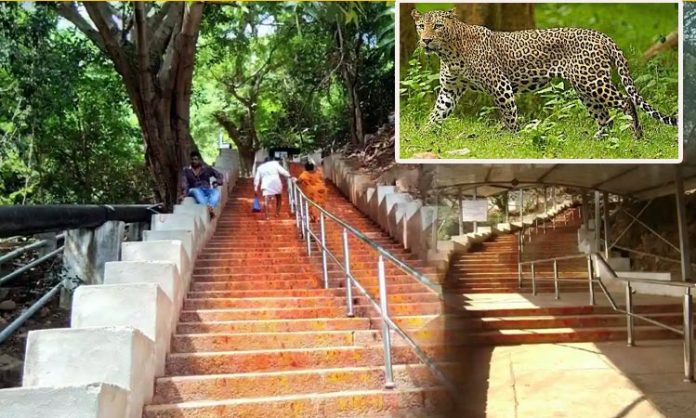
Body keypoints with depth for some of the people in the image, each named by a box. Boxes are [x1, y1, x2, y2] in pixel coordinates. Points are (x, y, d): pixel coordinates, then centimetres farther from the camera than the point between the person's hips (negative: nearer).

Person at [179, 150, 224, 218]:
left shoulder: (207, 168, 16)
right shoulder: (186, 171, 12)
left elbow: (219, 175, 13)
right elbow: (184, 183, -1)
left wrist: (217, 182, -9)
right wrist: (184, 194, -20)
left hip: (207, 189, 2)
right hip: (195, 190, -2)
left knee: (216, 192, -33)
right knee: (196, 191, -40)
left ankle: (211, 206, -62)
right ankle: (206, 208, -64)